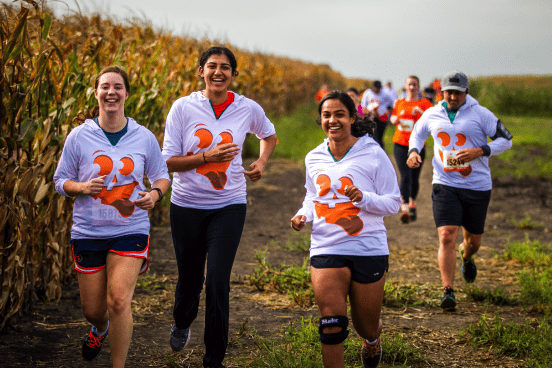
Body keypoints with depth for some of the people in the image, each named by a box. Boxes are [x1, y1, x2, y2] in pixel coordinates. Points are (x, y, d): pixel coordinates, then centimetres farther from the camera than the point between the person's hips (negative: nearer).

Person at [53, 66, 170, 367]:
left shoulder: (144, 138, 0)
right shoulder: (79, 136, -3)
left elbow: (161, 175, 13)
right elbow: (61, 181, 5)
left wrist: (155, 194, -10)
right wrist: (84, 187, -17)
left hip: (130, 230, -1)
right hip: (88, 231, 1)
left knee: (119, 301, -17)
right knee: (92, 310, 11)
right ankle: (101, 329, 50)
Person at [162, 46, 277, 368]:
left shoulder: (249, 109, -2)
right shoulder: (183, 107, -7)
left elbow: (269, 135, 20)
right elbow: (169, 161, -8)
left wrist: (262, 163, 2)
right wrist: (208, 156, -21)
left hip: (228, 207, 0)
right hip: (186, 206, 0)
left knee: (218, 283, -11)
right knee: (189, 277, 16)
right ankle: (181, 324, 51)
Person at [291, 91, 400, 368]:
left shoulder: (373, 155, -6)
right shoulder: (314, 158, 7)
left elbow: (393, 202, -4)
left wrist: (363, 198, -22)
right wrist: (303, 215, 1)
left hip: (368, 249, -2)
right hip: (326, 249, 2)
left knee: (366, 326, 14)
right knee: (331, 325, -14)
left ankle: (373, 339, 51)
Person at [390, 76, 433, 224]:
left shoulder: (424, 103, 2)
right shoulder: (399, 103, 11)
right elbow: (393, 118, 24)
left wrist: (422, 113, -28)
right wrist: (395, 120, 1)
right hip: (400, 144, 1)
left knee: (414, 178, 8)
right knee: (405, 176, -13)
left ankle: (412, 203, 32)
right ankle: (404, 208, -21)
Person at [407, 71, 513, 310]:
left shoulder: (480, 114, -4)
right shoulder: (432, 115, 4)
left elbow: (506, 140, -1)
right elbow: (417, 134, 24)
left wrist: (479, 151, -16)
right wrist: (414, 150, 2)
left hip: (477, 186, 0)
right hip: (445, 185, 0)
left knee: (473, 240, 14)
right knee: (446, 237, -15)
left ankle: (466, 259, 52)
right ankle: (448, 291, -11)